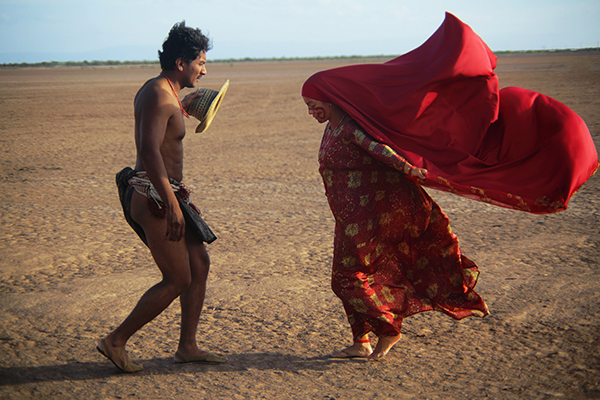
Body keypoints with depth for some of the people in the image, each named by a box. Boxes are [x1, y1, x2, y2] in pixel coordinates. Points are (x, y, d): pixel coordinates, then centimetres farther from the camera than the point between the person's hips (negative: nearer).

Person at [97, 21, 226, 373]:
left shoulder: (160, 91, 15)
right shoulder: (159, 95, -17)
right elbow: (150, 151, -28)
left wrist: (182, 107, 34)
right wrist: (172, 203, -30)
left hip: (160, 195, 10)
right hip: (153, 198, -10)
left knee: (200, 264, 11)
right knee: (178, 280, -4)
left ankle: (187, 347, 20)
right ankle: (116, 341, 8)